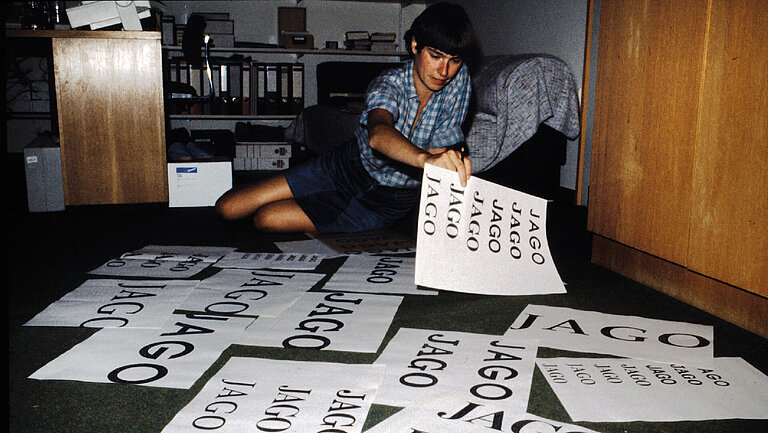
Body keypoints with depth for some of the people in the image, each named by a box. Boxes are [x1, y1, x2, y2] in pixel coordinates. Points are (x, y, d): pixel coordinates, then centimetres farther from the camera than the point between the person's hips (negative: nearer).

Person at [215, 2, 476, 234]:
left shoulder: (459, 77, -15)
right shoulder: (388, 84, -25)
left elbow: (442, 146, -2)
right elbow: (378, 134, -50)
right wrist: (425, 158, -69)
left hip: (390, 200, 0)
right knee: (228, 208, -2)